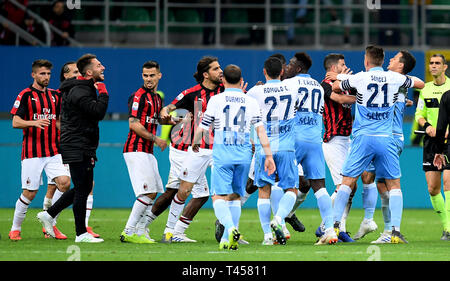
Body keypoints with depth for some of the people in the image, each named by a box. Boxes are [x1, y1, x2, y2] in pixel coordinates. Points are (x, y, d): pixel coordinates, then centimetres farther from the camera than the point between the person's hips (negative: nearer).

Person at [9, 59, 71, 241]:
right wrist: (34, 123, -25)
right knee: (29, 192, -5)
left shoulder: (54, 96, 14)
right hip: (32, 152, -5)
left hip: (53, 151, 5)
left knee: (64, 183, -14)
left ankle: (50, 225, -1)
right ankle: (15, 229, 13)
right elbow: (15, 122, -9)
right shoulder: (25, 95, -2)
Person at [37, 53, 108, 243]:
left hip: (82, 147, 11)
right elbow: (98, 112, -26)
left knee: (83, 188, 16)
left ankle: (49, 214, 22)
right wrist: (103, 93, -15)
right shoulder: (80, 92, -17)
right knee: (82, 189, -6)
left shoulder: (83, 89, 16)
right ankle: (81, 234, -1)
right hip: (78, 148, -11)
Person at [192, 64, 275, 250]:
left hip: (222, 154, -3)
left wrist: (195, 144, 24)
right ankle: (227, 239, 11)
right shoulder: (252, 102, 8)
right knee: (235, 196, 14)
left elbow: (202, 128, 4)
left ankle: (231, 228, -30)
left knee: (219, 197, -4)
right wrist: (268, 156, 4)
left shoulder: (216, 100, 1)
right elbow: (261, 130, 2)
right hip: (244, 154, 3)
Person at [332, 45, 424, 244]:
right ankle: (395, 231, -5)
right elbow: (420, 84, 21)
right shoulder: (395, 78, 4)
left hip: (363, 138, -1)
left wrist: (338, 79, 39)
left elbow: (335, 87, 18)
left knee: (348, 182, 5)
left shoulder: (360, 78, 0)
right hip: (386, 138, 1)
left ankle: (335, 225, -2)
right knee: (394, 185, 7)